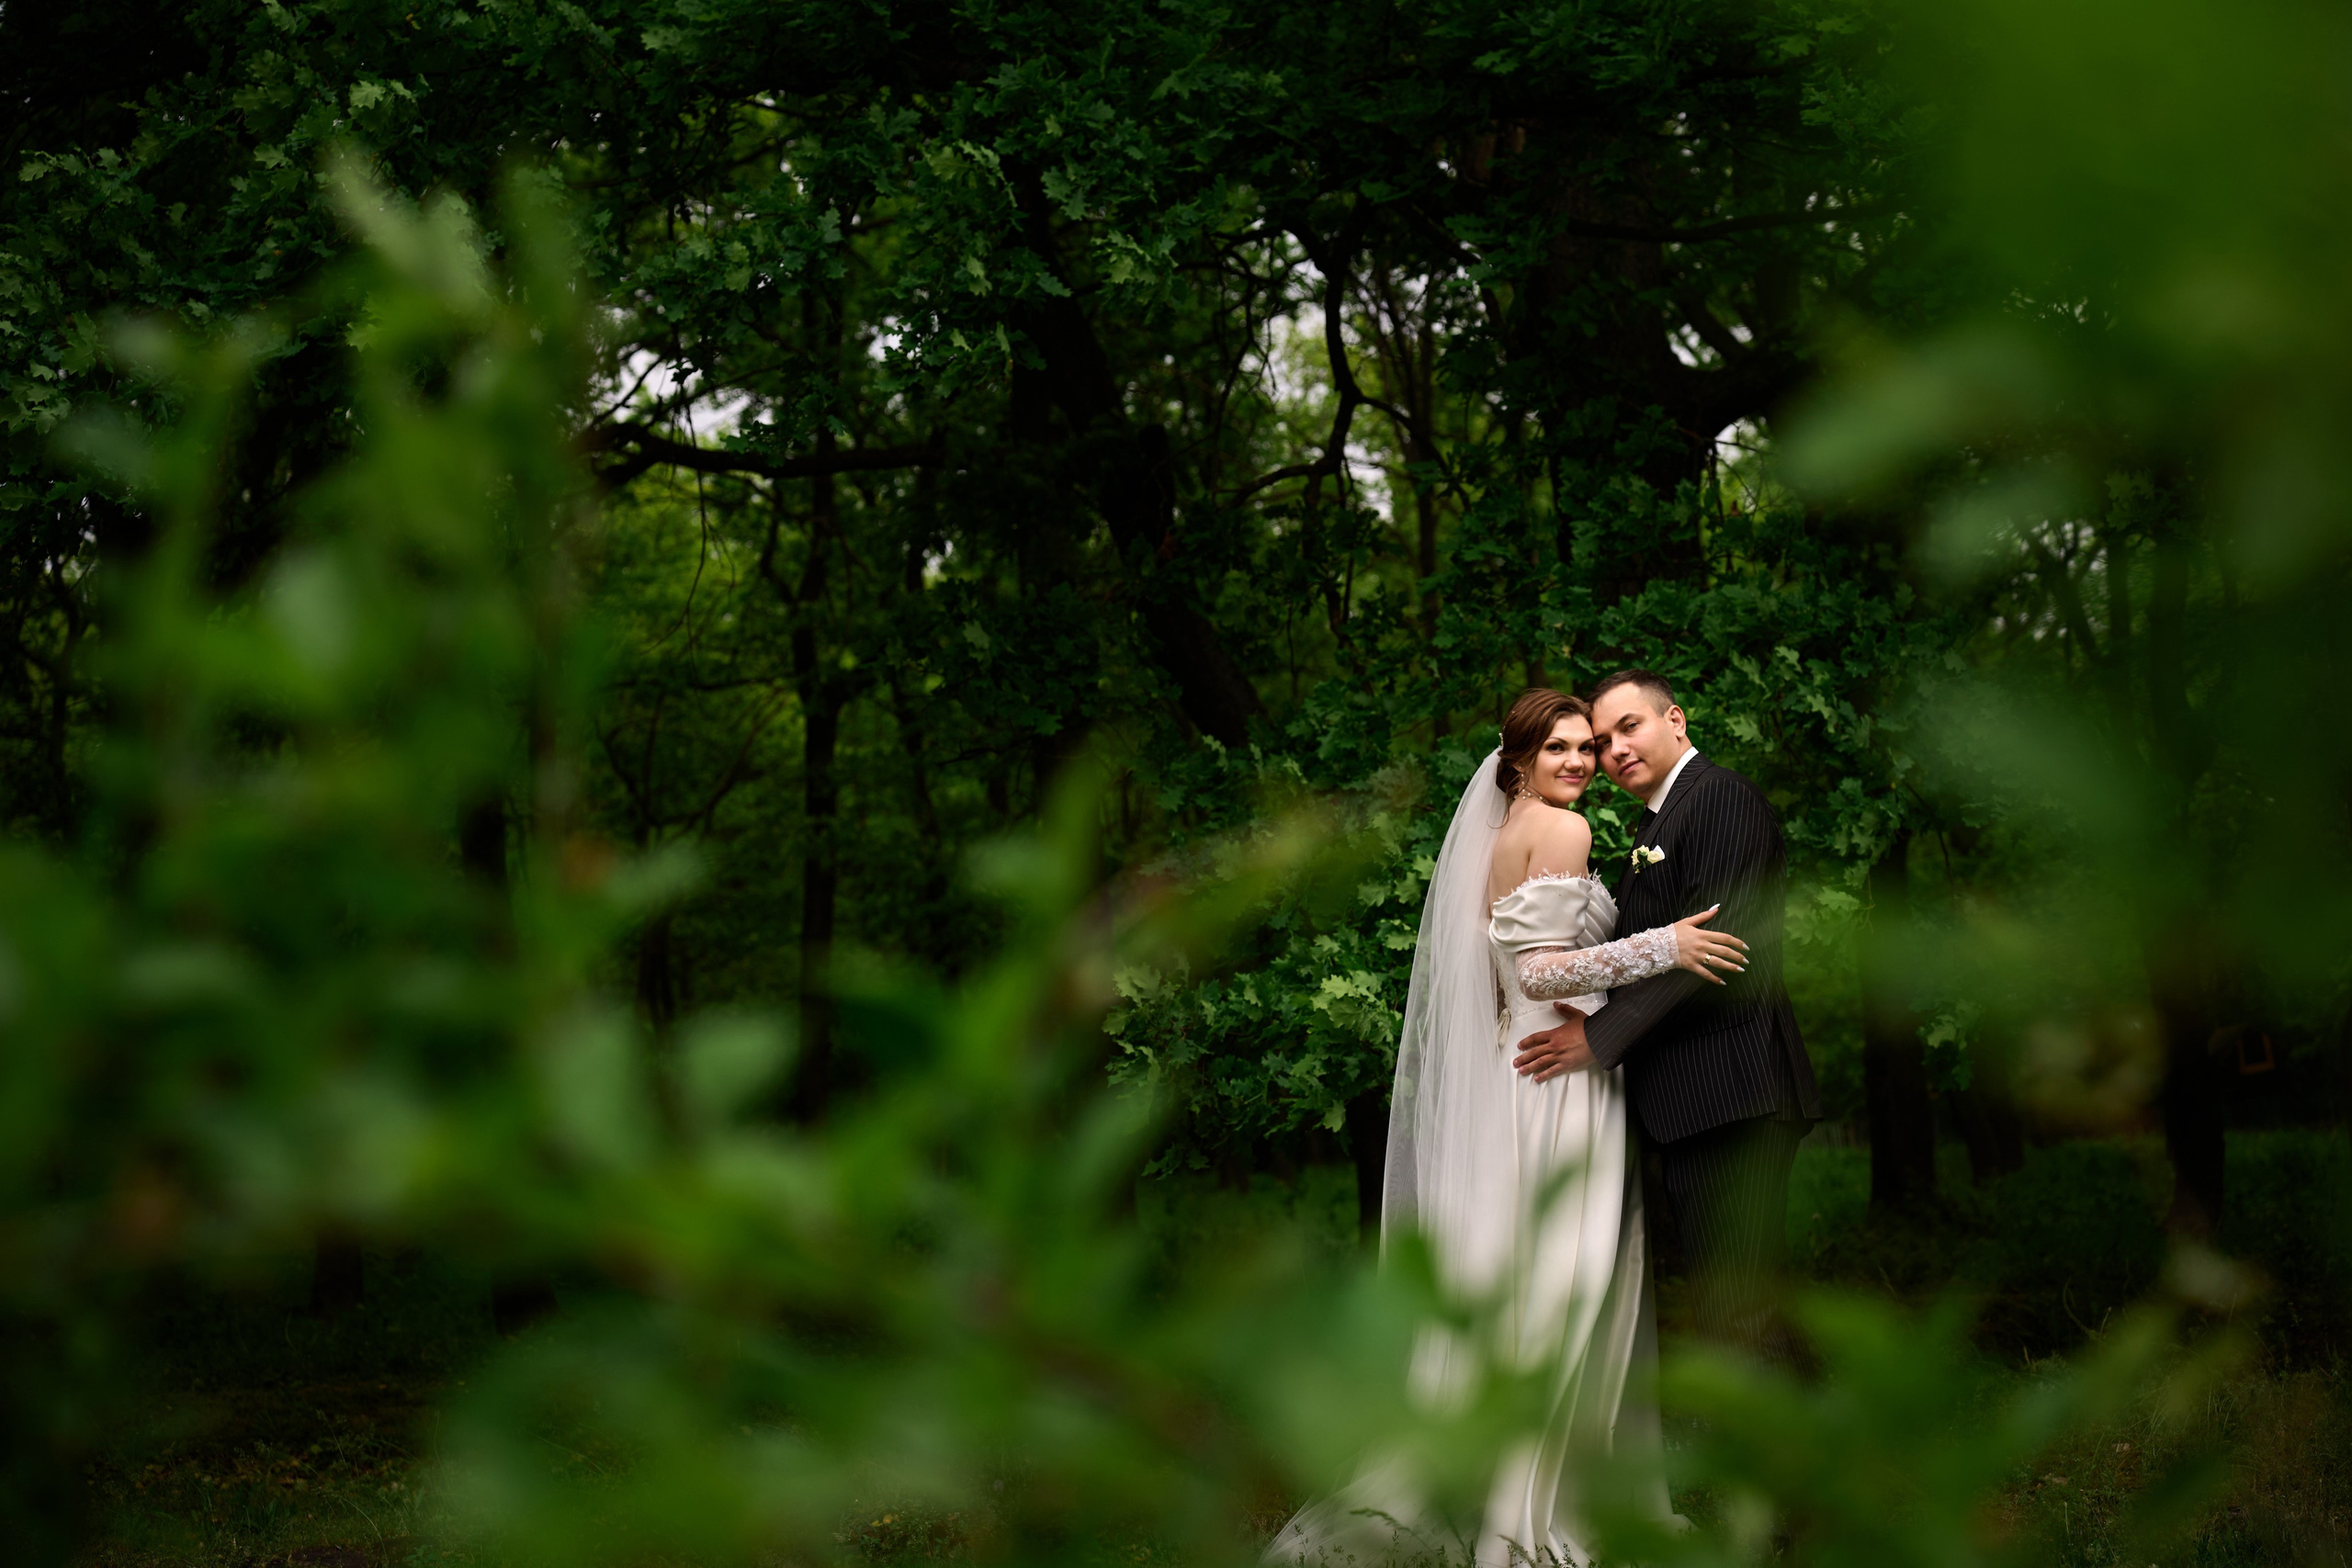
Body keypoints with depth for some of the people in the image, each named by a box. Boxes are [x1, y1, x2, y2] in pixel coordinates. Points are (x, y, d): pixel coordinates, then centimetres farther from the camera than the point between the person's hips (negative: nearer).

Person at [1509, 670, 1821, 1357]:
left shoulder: (1722, 797, -7)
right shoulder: (1652, 828, 23)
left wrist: (1603, 1036, -16)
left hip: (1731, 1093, -10)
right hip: (1689, 1103, 10)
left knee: (1739, 1319, -12)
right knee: (1717, 1306, 13)